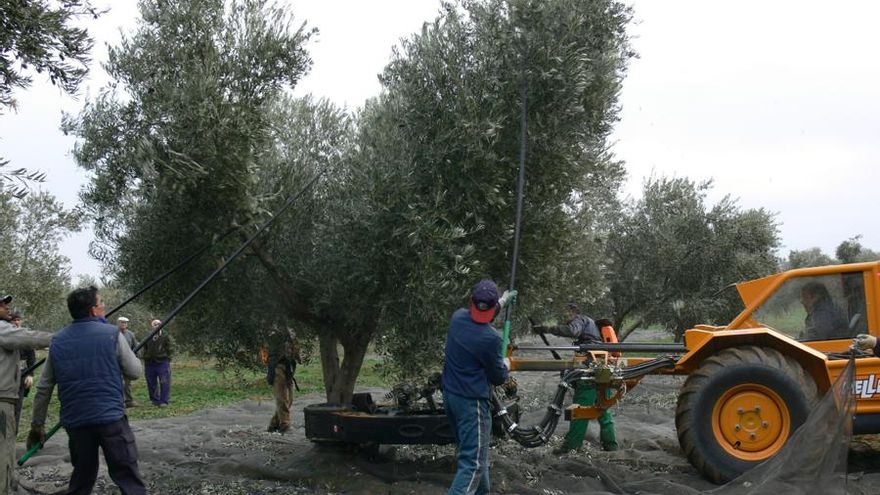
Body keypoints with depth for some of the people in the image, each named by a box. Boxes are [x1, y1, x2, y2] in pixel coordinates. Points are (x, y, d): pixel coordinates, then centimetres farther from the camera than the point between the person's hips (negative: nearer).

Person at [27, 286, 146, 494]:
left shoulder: (58, 341, 8)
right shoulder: (111, 334, -3)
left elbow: (44, 388, 11)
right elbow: (135, 372, 4)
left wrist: (37, 424, 20)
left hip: (75, 421, 5)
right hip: (110, 417, -4)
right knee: (128, 478, -3)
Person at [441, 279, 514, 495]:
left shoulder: (458, 317, -5)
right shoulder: (490, 338, -23)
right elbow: (498, 378, -7)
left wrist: (502, 303, 32)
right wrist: (505, 365, 15)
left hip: (450, 395, 8)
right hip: (472, 402, -8)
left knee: (471, 451, 24)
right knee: (473, 462, -7)